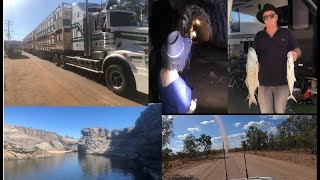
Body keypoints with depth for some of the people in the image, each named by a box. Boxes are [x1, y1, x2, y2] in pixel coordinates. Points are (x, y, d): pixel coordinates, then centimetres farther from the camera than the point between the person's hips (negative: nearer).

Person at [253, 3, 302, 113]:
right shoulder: (259, 36, 10)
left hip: (282, 81, -1)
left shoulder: (286, 33, 6)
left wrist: (295, 53, -15)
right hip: (264, 82, 1)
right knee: (265, 112, 3)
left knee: (281, 111, 5)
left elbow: (298, 50, 8)